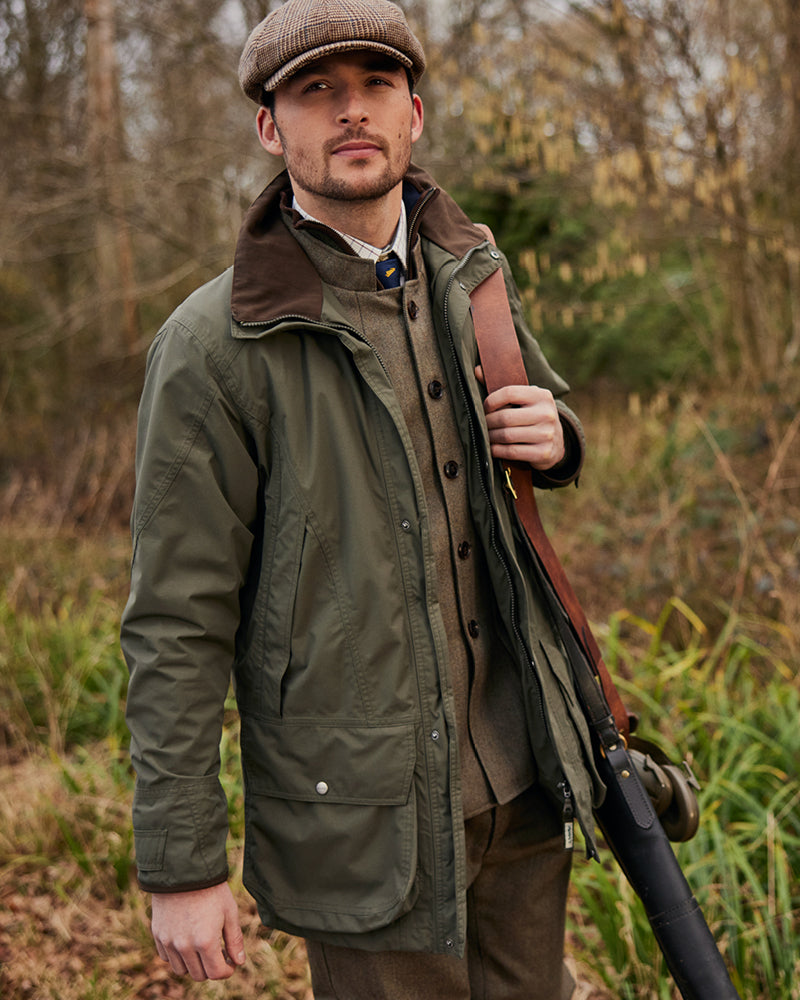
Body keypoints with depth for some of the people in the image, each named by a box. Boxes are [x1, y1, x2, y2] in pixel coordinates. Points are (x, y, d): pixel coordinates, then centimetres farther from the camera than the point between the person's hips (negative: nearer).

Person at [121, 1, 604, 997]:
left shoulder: (472, 270, 5)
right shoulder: (212, 344, -13)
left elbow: (548, 401, 24)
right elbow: (177, 624, -11)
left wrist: (553, 438, -2)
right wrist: (180, 866, -10)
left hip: (520, 778, 6)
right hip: (363, 817, -5)